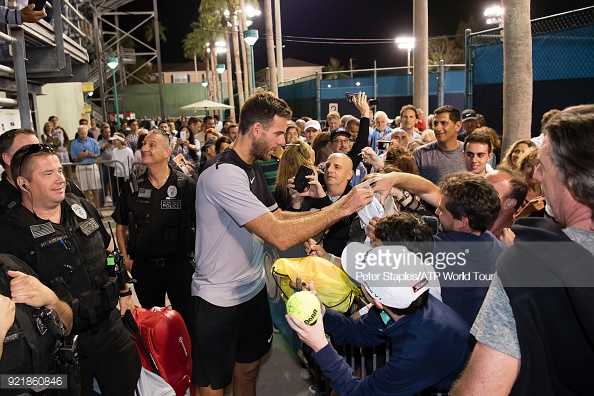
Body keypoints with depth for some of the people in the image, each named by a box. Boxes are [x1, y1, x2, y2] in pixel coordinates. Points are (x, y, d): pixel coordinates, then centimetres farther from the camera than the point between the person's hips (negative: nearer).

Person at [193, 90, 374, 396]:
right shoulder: (223, 174, -26)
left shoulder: (252, 170, 6)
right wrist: (341, 208, -26)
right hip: (219, 301, -8)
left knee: (248, 371, 22)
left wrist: (328, 209, -2)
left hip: (253, 289, 8)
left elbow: (277, 216, 11)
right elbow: (280, 237, -32)